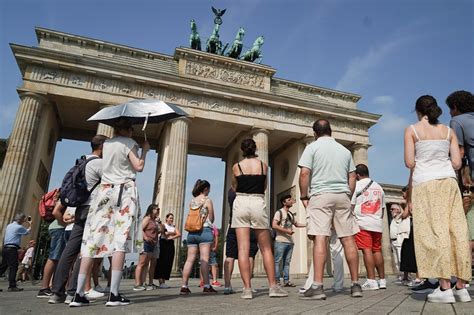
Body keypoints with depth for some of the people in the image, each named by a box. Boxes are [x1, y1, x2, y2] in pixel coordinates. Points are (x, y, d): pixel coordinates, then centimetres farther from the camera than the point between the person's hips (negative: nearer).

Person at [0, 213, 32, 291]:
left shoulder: (9, 225, 16)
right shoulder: (19, 227, -9)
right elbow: (27, 232, 5)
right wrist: (30, 224, 21)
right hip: (12, 249, -9)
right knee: (13, 267, -7)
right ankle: (12, 286, -8)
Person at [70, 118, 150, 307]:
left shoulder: (107, 144, 18)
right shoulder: (129, 143, 1)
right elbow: (139, 167, -7)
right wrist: (144, 150, 8)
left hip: (104, 190, 6)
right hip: (125, 191, -5)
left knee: (93, 240, 1)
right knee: (121, 240, -9)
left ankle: (78, 294, -1)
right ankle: (114, 295, -14)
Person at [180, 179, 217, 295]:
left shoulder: (192, 201, 14)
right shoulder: (207, 200, -1)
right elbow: (211, 218, 2)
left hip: (192, 232, 5)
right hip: (204, 230, -5)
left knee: (190, 259, 5)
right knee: (204, 259, -6)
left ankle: (184, 286, 4)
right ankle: (206, 286, -6)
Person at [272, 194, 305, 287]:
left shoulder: (291, 214, 19)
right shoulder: (279, 212, -4)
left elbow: (296, 224, 32)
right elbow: (274, 225, -13)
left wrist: (307, 225, 20)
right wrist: (286, 231, -15)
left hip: (290, 241, 7)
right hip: (280, 241, -7)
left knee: (287, 262, 8)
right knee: (278, 261, -5)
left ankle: (286, 281, 12)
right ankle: (276, 281, -2)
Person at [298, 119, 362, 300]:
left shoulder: (312, 147, 3)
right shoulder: (345, 150, 17)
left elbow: (304, 173, -7)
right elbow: (352, 177, 14)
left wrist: (304, 197, 0)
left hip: (320, 195, -4)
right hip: (343, 196, 4)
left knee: (320, 238, -11)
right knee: (348, 239, 5)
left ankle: (317, 286, -15)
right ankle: (355, 284, 12)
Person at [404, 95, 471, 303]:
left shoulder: (412, 130, 3)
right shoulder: (448, 131, 13)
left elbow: (409, 163, -4)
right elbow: (457, 163, 6)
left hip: (425, 183, -4)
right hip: (448, 181, 4)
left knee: (434, 233, -5)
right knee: (457, 231, 4)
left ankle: (445, 287, -6)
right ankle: (461, 287, 9)